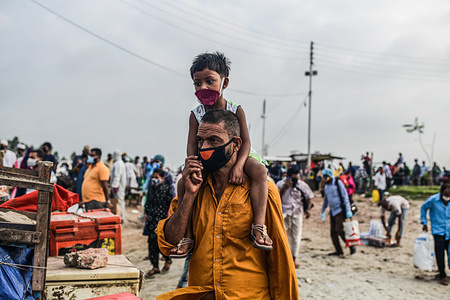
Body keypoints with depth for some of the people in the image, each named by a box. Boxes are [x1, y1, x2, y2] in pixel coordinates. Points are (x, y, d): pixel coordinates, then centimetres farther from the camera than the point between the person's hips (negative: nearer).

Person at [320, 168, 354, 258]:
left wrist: (348, 210, -16)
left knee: (339, 230, -16)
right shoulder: (326, 186, 14)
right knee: (333, 232, 3)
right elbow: (325, 200, 25)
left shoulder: (338, 183, -6)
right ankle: (339, 251, 11)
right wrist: (322, 212, 24)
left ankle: (351, 246, 0)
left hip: (340, 210, -7)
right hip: (332, 211, 7)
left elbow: (345, 196, -10)